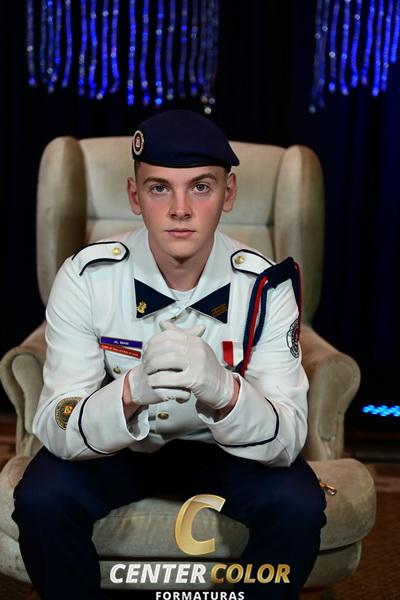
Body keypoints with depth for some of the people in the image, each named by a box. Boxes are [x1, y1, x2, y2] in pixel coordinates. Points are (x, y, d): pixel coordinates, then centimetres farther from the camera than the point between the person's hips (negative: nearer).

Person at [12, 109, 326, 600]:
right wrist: (131, 391, -48)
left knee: (298, 504, -26)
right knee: (42, 498, -27)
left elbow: (287, 440, -25)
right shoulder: (86, 277, -22)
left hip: (225, 448, 1)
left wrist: (223, 389, -48)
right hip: (112, 446, 0)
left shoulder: (264, 285, -21)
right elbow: (55, 427, -25)